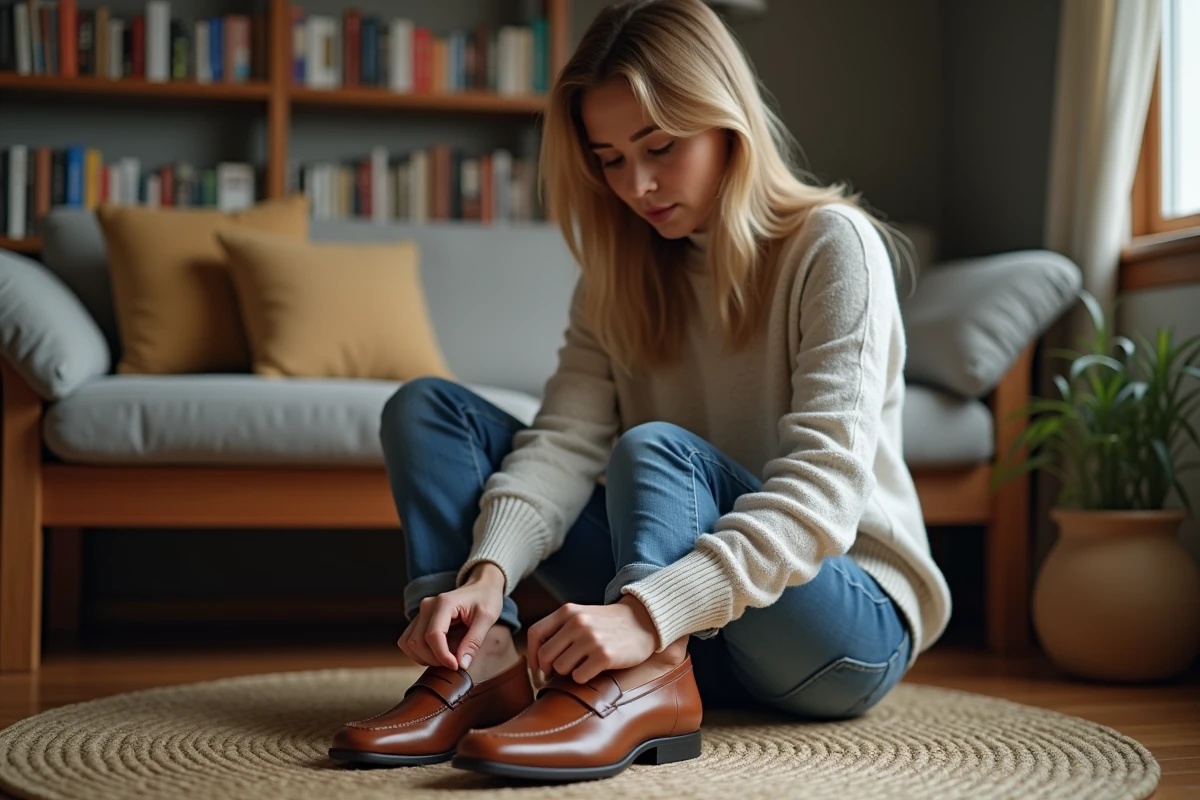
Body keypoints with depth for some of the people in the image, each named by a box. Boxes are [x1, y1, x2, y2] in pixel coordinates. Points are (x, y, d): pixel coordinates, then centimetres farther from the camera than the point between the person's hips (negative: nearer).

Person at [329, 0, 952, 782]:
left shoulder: (832, 246, -13)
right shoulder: (623, 271, 5)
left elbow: (821, 489, -25)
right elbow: (565, 440, -10)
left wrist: (648, 614, -39)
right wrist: (487, 572, -30)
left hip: (852, 626, -5)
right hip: (680, 632, 6)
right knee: (427, 408, -4)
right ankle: (478, 668, -22)